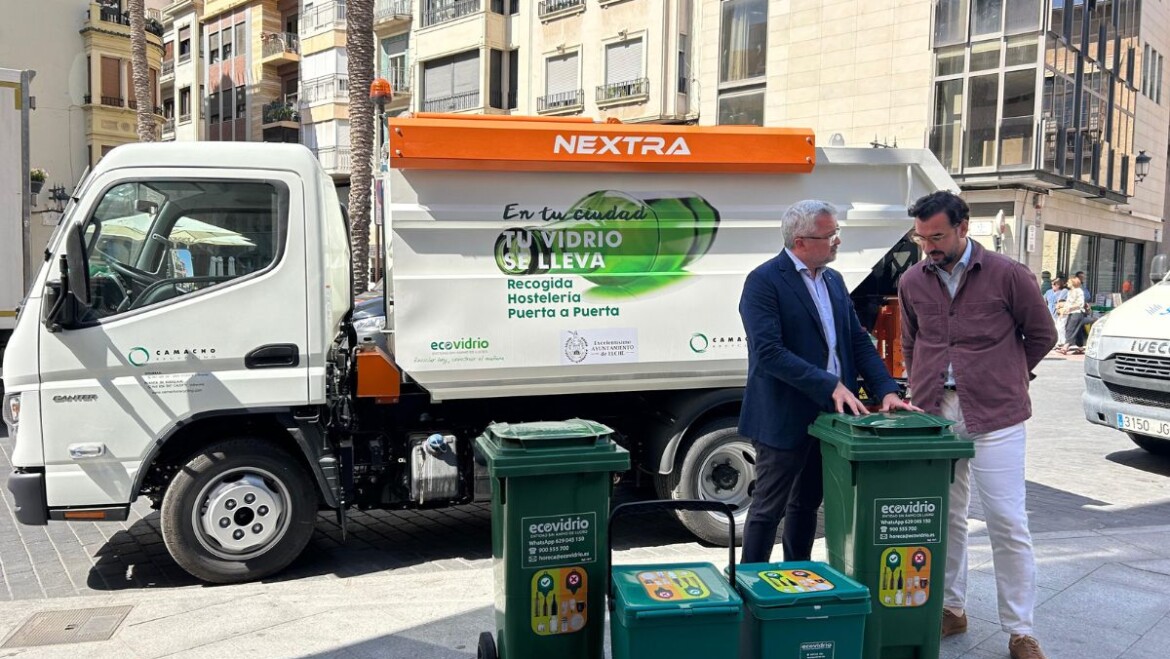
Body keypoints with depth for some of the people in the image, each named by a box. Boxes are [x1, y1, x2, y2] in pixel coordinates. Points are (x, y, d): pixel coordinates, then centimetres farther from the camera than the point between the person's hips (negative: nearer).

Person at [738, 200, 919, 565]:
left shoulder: (833, 280, 11)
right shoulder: (764, 281, -14)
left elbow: (858, 341, 10)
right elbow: (768, 352, -23)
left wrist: (886, 390, -4)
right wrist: (830, 385, -24)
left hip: (828, 414, 8)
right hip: (784, 419, -7)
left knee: (806, 505, 18)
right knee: (768, 510, 3)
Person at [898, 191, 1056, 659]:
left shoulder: (1006, 275, -4)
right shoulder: (913, 282, 6)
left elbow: (1042, 335, 7)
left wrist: (1002, 379, 9)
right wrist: (923, 389, 11)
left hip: (994, 417, -3)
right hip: (934, 414, 4)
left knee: (1007, 522, -1)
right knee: (944, 518, 11)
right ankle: (950, 609, 26)